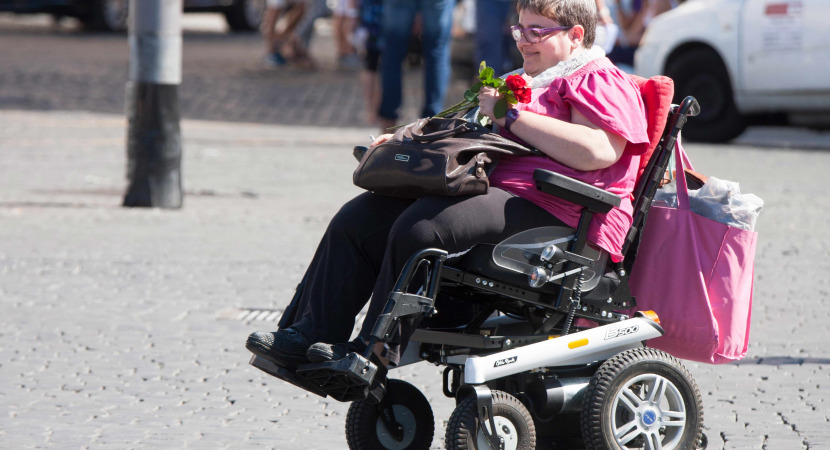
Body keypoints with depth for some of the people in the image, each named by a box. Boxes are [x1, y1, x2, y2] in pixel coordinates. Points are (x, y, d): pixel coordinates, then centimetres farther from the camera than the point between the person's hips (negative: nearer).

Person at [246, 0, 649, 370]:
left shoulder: (600, 83, -2)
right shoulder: (524, 83, 30)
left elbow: (598, 152, -21)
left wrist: (511, 116, -15)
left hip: (546, 213, -10)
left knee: (423, 225, -33)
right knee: (358, 219, -2)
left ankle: (375, 349, -26)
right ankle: (310, 336, -7)